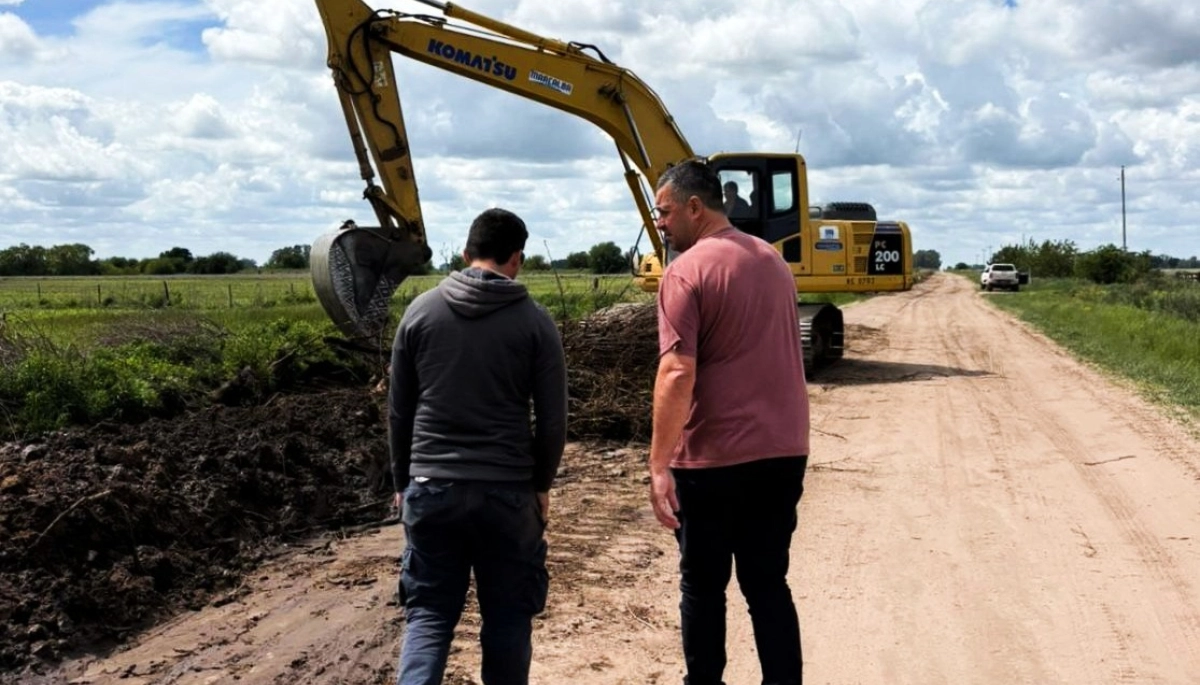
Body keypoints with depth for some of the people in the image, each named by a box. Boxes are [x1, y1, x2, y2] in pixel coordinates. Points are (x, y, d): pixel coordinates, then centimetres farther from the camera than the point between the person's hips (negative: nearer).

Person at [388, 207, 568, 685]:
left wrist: (403, 481, 17)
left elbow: (398, 411, 6)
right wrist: (541, 483, 12)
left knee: (428, 615, 10)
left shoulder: (421, 310, 2)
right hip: (507, 491, -1)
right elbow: (552, 419, -3)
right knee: (507, 617, 12)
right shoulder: (533, 321, -4)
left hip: (431, 488, 2)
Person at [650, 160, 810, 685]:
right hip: (783, 451, 7)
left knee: (703, 587, 9)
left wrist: (659, 464, -18)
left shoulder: (687, 271, -12)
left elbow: (677, 374, -21)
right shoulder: (772, 260, 11)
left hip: (714, 458, -6)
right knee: (768, 583, 14)